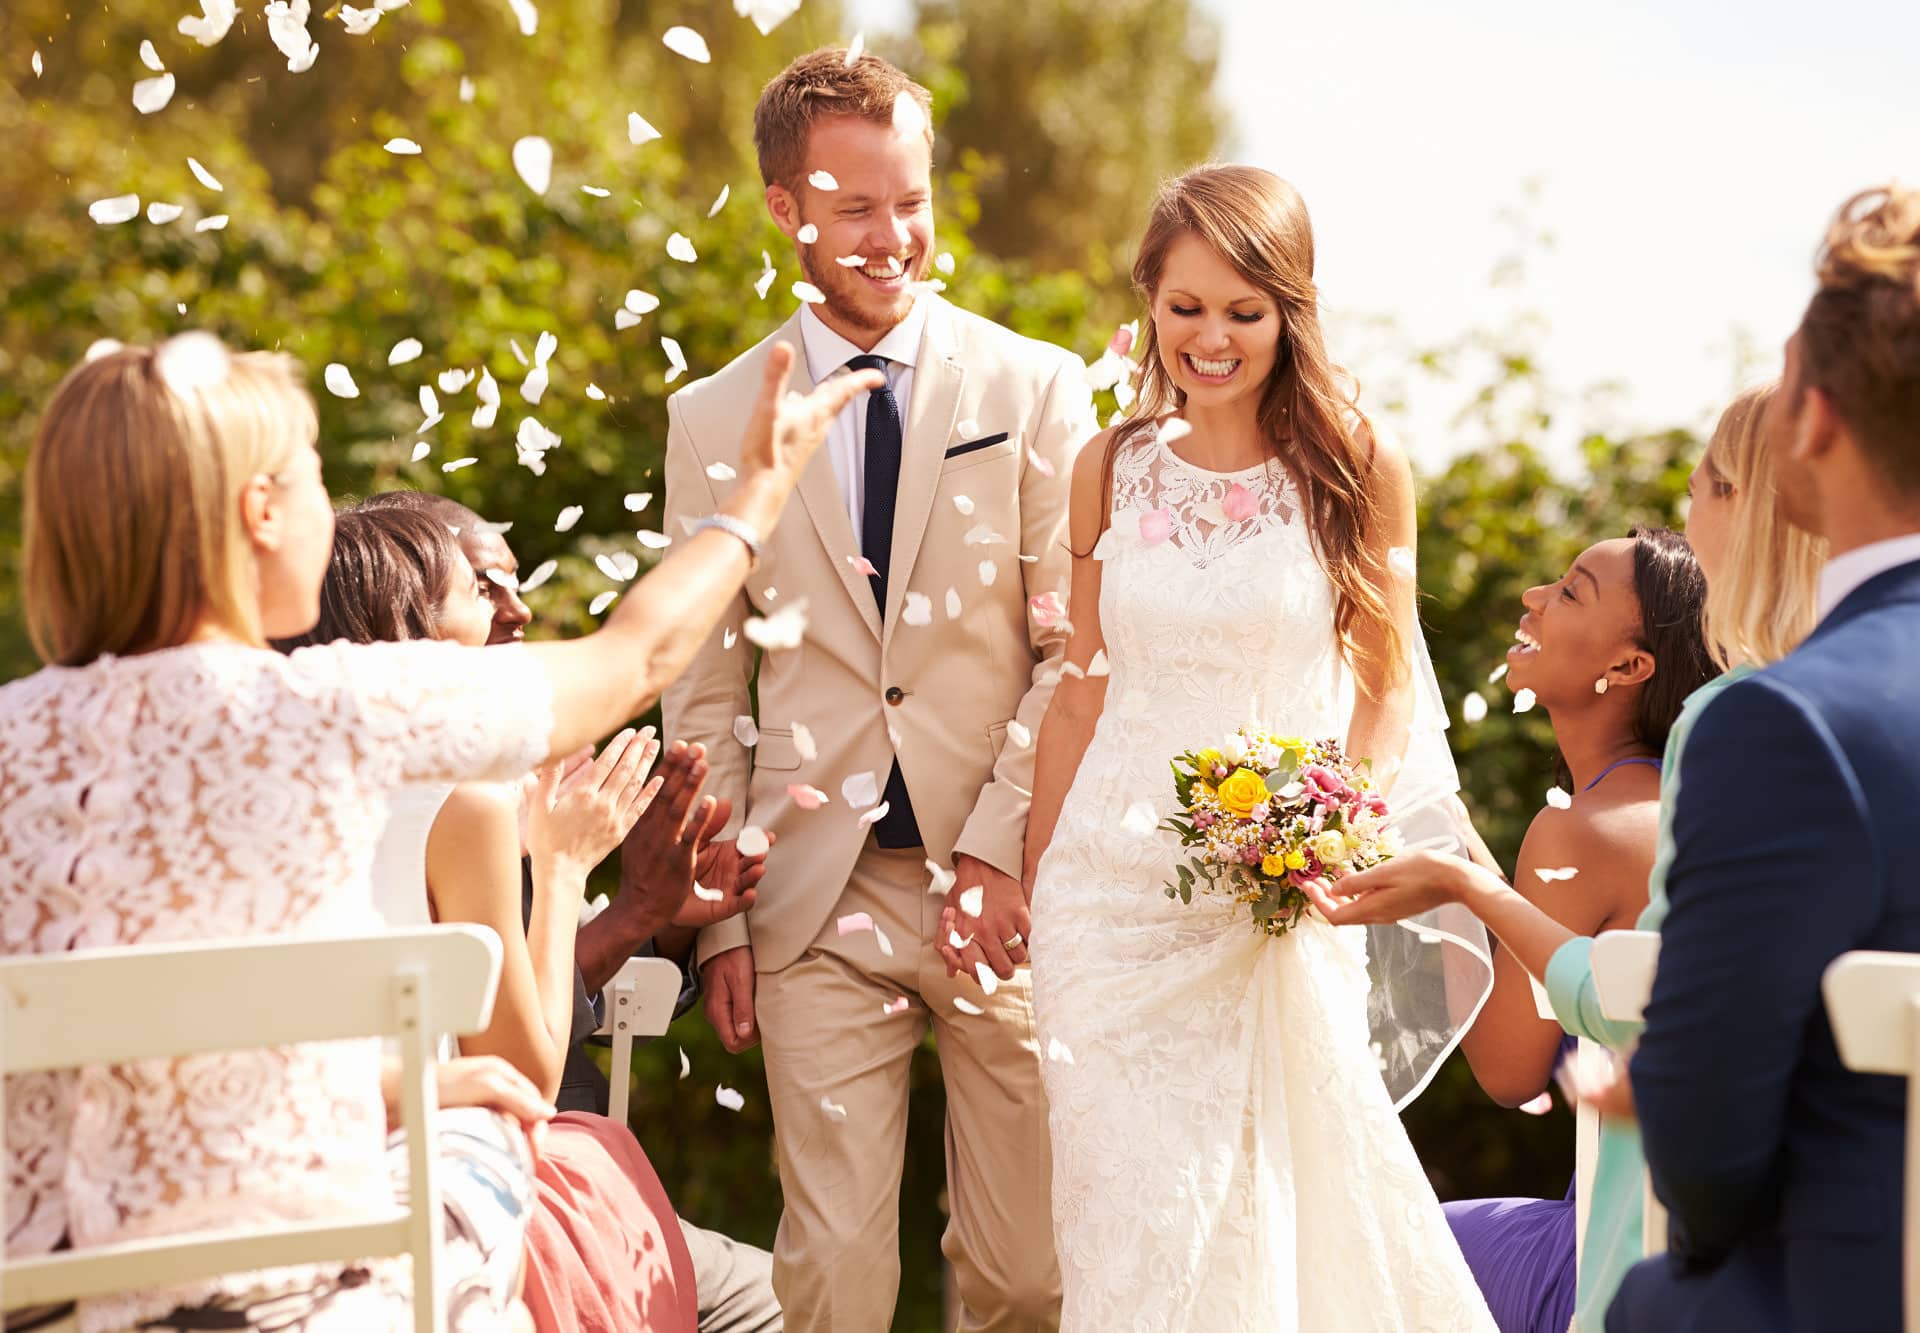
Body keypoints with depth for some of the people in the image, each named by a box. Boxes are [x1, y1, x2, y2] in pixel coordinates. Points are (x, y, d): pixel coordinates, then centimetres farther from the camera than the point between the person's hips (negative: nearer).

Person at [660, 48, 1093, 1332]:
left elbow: (1077, 647, 0)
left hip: (1008, 887, 0)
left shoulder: (1039, 388, 4)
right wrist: (719, 917, 5)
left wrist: (1003, 845, -11)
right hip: (819, 900, 0)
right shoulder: (714, 420, 7)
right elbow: (707, 694, 9)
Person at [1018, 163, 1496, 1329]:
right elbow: (1085, 689, 11)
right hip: (1113, 883, 2)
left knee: (1271, 1213, 2)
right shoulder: (1113, 468, 6)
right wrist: (1032, 885, 10)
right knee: (1135, 1216, -1)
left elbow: (1389, 681, 5)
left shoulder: (1358, 467, -2)